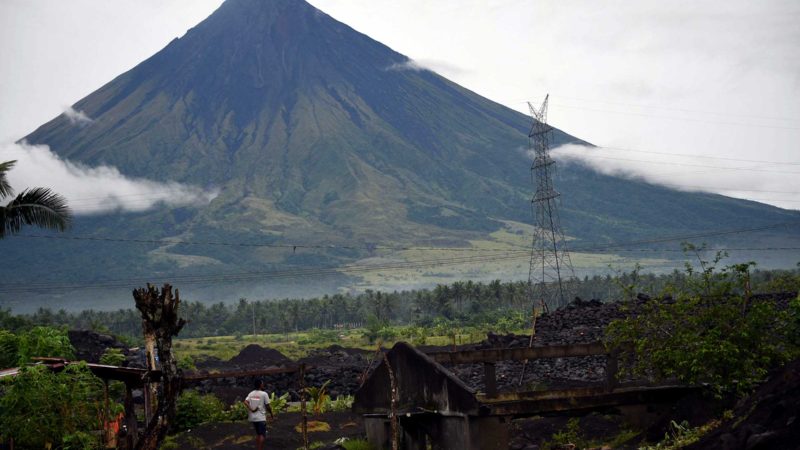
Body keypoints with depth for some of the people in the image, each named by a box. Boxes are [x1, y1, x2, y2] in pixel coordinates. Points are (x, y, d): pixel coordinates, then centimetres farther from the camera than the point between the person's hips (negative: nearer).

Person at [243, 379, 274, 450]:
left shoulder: (251, 393, 6)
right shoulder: (264, 394, -9)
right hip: (261, 418, -6)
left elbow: (245, 402, -9)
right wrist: (271, 414, 6)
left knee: (258, 434, 18)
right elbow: (267, 406, -7)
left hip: (253, 417, 6)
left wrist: (251, 409, -10)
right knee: (262, 435, -3)